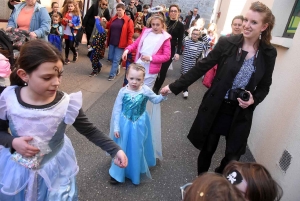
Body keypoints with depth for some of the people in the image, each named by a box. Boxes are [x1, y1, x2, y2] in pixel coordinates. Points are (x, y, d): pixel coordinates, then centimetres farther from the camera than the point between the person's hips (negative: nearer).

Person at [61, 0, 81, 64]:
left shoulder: (77, 15, -4)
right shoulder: (66, 14, 5)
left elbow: (79, 24, -6)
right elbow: (63, 22, 4)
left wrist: (73, 25, -18)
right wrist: (65, 21, -16)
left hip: (73, 33, -3)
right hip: (66, 32, 3)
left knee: (71, 46, -4)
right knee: (67, 46, 10)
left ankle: (75, 53, 28)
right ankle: (66, 58, 21)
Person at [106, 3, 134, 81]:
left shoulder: (128, 20, -6)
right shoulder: (113, 19, 9)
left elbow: (130, 33, -9)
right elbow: (108, 27, 18)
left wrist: (129, 44, -14)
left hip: (120, 44, -5)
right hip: (112, 42, 5)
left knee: (116, 59, -2)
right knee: (110, 58, 12)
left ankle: (112, 74, 9)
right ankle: (117, 68, 38)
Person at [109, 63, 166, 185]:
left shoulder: (145, 90, -13)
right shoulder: (123, 92, -14)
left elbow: (155, 100, 4)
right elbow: (117, 110, -8)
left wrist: (163, 95, -17)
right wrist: (116, 127, -8)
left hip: (139, 125, 1)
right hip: (125, 124, 0)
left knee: (137, 149, 15)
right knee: (122, 148, 13)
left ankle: (136, 173, 38)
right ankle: (117, 173, 33)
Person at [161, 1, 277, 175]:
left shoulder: (269, 53, -2)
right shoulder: (227, 43, -9)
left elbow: (265, 86, 8)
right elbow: (201, 67, -7)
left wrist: (254, 100, -13)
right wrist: (175, 87, -8)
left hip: (241, 113, 2)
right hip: (216, 107, -1)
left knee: (233, 156, 10)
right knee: (207, 149, 13)